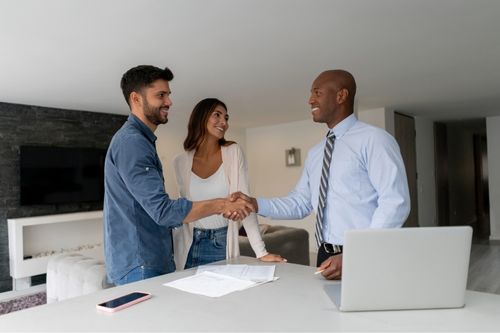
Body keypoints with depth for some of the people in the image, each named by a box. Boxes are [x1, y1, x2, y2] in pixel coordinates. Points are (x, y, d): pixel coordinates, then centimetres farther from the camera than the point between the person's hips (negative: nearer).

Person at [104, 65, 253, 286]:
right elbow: (163, 211, -25)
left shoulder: (142, 140, 13)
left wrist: (218, 208, 5)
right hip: (139, 267, -9)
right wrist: (221, 205, -17)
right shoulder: (131, 142, -18)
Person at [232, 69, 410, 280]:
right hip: (327, 258, 6)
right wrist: (255, 204, -3)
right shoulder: (315, 153, 13)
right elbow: (300, 203, 12)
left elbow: (395, 202, -17)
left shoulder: (373, 139, -10)